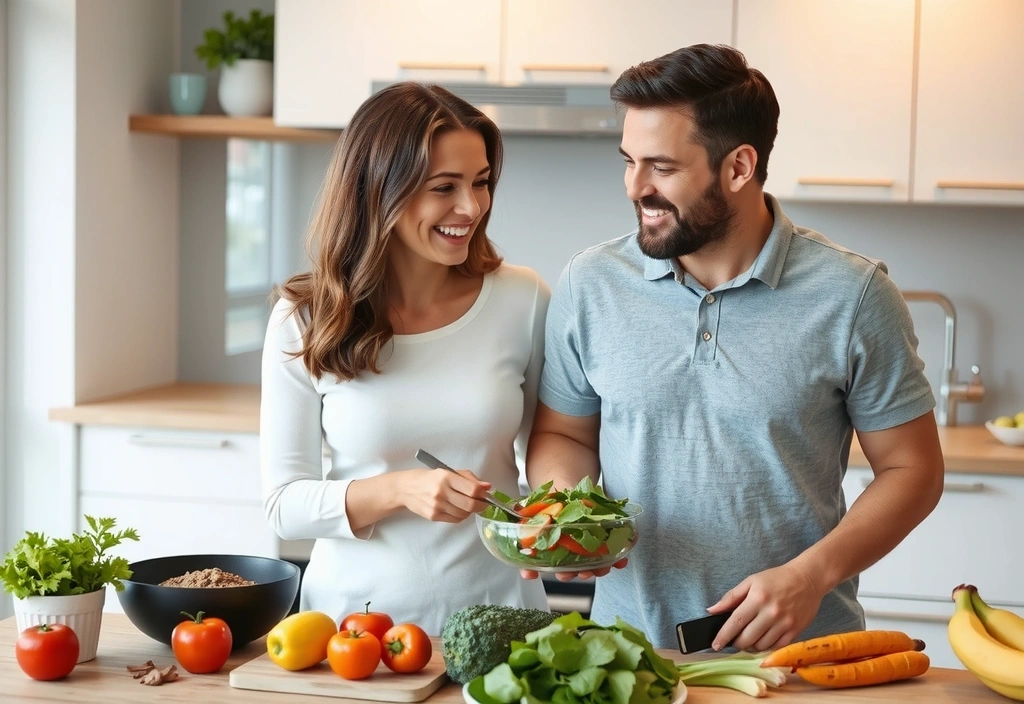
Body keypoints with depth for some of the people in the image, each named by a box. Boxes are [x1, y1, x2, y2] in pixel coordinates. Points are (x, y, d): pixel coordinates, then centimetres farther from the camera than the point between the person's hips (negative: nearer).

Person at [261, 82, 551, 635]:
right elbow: (284, 503, -3)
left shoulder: (523, 301, 0)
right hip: (357, 611, 0)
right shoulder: (304, 321, -3)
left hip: (495, 605, 1)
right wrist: (398, 490, -19)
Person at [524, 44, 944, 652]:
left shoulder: (852, 295, -7)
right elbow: (564, 433, 13)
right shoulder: (590, 284, 1)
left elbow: (912, 469, -1)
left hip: (799, 647, -2)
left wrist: (812, 574, -13)